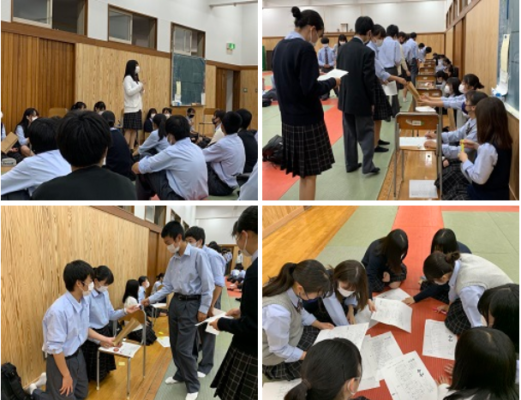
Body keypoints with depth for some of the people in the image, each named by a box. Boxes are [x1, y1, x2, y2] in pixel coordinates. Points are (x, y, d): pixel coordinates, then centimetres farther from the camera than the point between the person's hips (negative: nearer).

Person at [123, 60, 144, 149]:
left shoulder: (136, 79, 18)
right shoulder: (128, 78, -6)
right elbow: (129, 92, -16)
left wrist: (142, 90, 1)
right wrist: (140, 86, -13)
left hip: (137, 108, 8)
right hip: (130, 108, -8)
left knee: (135, 129, 4)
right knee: (129, 130, -10)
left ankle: (131, 149, 5)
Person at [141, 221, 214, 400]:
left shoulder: (198, 255, -14)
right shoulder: (173, 259, 7)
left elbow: (208, 284, -13)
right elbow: (168, 286, 13)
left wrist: (203, 309, -14)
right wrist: (150, 299, 4)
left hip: (191, 304, -7)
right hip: (175, 302, 7)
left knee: (184, 348, -7)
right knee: (174, 345, 15)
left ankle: (193, 385, 7)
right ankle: (180, 375, 34)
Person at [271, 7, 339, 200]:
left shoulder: (279, 46, 8)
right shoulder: (305, 48, -17)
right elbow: (310, 89, -21)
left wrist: (322, 81, 15)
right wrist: (332, 82, -5)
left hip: (288, 118, 8)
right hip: (306, 119, -8)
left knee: (303, 173, 17)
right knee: (309, 174, 2)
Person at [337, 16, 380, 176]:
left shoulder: (342, 49, 2)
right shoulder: (367, 52, -17)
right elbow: (369, 79, -17)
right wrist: (372, 101, -7)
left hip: (345, 98, 6)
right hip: (361, 100, -6)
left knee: (349, 133, 13)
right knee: (366, 132, 3)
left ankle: (350, 163, 19)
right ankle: (367, 165, 0)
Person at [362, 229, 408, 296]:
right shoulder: (376, 253, -43)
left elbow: (396, 263, -7)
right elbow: (370, 277, -43)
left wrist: (388, 272, -26)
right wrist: (369, 298, -48)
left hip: (385, 266, 5)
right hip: (369, 268, -5)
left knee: (402, 269, -18)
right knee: (378, 286, -26)